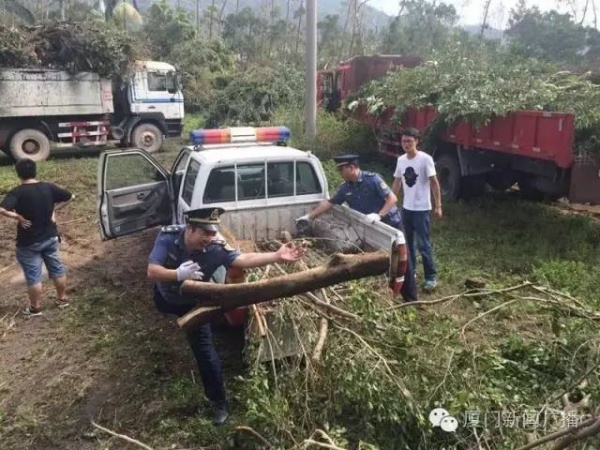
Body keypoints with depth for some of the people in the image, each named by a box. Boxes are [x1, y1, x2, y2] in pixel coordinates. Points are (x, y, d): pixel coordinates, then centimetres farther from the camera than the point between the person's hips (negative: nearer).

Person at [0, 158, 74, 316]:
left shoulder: (17, 192, -18)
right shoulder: (48, 187, -5)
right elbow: (70, 197, 6)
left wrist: (18, 216, -17)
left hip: (29, 243, -4)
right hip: (51, 238, 4)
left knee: (33, 276, 9)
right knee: (57, 269, 18)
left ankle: (35, 308, 22)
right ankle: (62, 299, 32)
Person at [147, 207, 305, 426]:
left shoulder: (216, 248, -36)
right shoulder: (168, 237, -35)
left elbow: (244, 259, -45)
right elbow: (152, 271, -38)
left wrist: (277, 256, -57)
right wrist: (179, 274, -56)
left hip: (193, 303, -2)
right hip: (164, 296, 2)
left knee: (204, 349, -6)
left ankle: (219, 402, 8)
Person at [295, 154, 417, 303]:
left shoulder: (372, 179, -20)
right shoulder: (345, 188, -2)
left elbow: (392, 198, -21)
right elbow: (328, 203, 6)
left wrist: (379, 215, -31)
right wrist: (309, 217, 6)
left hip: (391, 223, -6)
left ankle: (411, 300, 9)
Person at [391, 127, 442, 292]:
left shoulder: (425, 159, -14)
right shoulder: (401, 160, 4)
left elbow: (434, 183, -12)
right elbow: (397, 183, 13)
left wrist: (438, 206, -15)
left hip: (421, 209, -6)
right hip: (406, 208, 6)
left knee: (423, 244, -3)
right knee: (408, 242, 15)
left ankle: (431, 277, 9)